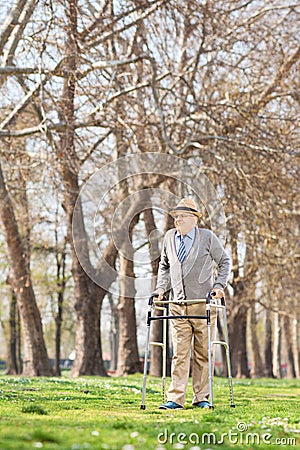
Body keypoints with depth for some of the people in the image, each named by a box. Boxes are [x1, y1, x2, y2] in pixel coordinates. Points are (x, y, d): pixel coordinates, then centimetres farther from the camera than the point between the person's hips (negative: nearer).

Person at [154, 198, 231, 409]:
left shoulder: (207, 237, 1)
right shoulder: (169, 237, 12)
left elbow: (225, 262, 8)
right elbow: (164, 266, 24)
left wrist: (219, 285, -3)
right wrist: (161, 288, 11)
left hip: (203, 303, -3)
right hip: (178, 305, 3)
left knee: (202, 352, 2)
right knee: (180, 353, -2)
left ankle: (202, 398, 9)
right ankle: (176, 399, -3)